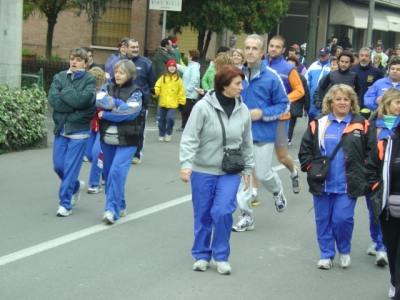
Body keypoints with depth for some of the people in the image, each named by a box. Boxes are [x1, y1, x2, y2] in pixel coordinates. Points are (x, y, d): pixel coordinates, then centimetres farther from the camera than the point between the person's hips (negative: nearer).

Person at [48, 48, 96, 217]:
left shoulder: (89, 80, -2)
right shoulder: (60, 77, 6)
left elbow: (83, 99, -20)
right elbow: (52, 99, -9)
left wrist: (64, 93, -10)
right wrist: (75, 105, -15)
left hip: (79, 130, -4)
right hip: (61, 128, 4)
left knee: (71, 167, -3)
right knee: (58, 166, 9)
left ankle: (65, 203, 7)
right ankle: (76, 186, 37)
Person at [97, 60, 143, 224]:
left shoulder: (135, 92, -3)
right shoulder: (109, 87, 9)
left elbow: (129, 112, -16)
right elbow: (99, 100, -9)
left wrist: (105, 114, -10)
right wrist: (118, 104, -16)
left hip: (126, 140, -5)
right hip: (107, 137, 5)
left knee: (117, 172, -16)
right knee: (109, 172, 10)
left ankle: (112, 209, -15)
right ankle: (120, 206, 25)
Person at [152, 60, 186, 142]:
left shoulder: (178, 79, 3)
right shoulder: (163, 78, 5)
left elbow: (181, 92, 3)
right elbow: (158, 87, 0)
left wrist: (182, 102, 1)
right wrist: (154, 92, -21)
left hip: (173, 104, -2)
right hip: (163, 103, 2)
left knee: (170, 118, -18)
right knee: (162, 119, 10)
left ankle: (168, 133, 5)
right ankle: (161, 135, 26)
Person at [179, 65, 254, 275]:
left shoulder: (242, 110, 0)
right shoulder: (203, 107, -13)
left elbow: (246, 143, 10)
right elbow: (190, 138, -15)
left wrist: (247, 169, 14)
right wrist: (186, 164, -24)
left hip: (230, 171, 2)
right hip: (203, 170, -2)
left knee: (223, 211, -10)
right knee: (203, 215, 7)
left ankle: (221, 256, 7)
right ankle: (201, 255, 24)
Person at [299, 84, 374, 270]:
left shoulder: (361, 125, 0)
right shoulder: (318, 124, 2)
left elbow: (371, 153, 3)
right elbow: (305, 150, 6)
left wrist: (362, 174, -2)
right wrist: (311, 168, -3)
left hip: (348, 185, -2)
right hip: (322, 183, 2)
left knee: (343, 218, -8)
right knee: (323, 219, 8)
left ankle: (344, 251, 18)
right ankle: (326, 254, 22)